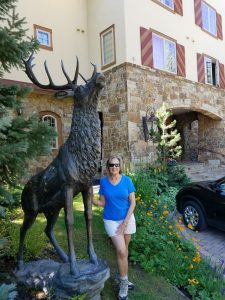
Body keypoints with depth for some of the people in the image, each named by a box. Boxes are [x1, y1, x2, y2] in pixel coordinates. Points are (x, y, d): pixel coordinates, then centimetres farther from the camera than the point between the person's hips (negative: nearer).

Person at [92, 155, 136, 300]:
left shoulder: (127, 180, -11)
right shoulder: (103, 181, -8)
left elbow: (133, 202, -8)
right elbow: (102, 203, -2)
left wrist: (125, 222, -12)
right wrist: (92, 199, -23)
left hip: (127, 219, 1)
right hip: (111, 220, -1)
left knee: (124, 250, 14)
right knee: (121, 251, -7)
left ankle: (123, 278, 35)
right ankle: (124, 282, 16)